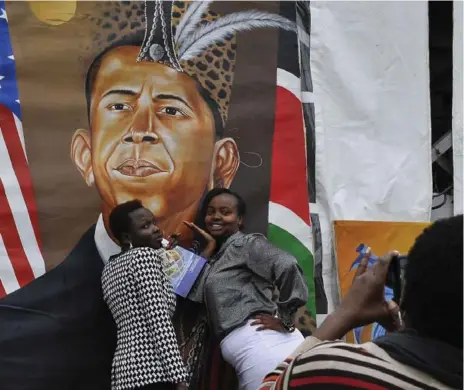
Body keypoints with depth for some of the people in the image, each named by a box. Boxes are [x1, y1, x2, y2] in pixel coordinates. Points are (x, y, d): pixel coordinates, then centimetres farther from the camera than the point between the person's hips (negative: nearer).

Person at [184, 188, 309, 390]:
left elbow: (288, 266, -16)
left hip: (257, 338, -8)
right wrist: (208, 249, 15)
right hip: (246, 344, 8)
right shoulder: (217, 257, 24)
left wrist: (284, 319, -11)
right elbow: (191, 295, 11)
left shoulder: (247, 243, 1)